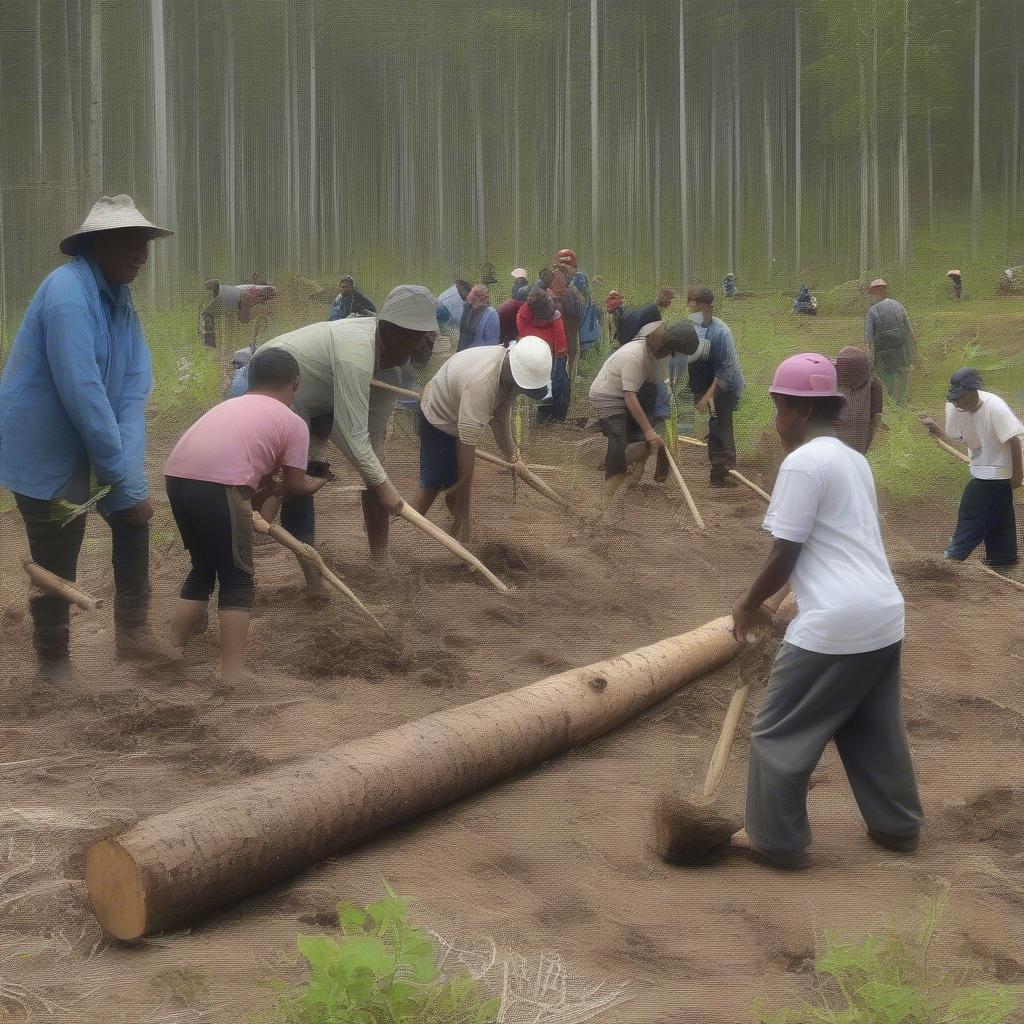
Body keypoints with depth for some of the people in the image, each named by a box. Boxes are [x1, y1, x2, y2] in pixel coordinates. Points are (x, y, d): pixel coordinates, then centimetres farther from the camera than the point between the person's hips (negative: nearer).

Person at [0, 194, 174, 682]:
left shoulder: (120, 298, 2)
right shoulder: (68, 294, -26)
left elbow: (134, 388, -6)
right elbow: (82, 396, -31)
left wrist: (129, 471, -19)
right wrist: (125, 480, -26)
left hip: (87, 446, 9)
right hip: (42, 453, -8)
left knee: (134, 514, 13)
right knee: (56, 563, -1)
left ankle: (133, 633, 25)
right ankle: (53, 661, 17)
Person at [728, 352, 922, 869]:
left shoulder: (803, 462, -12)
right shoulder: (854, 459, 16)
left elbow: (785, 555, -12)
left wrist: (748, 605, 4)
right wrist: (769, 600, 27)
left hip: (835, 623, -9)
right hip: (883, 616, 9)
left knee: (779, 732, 4)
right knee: (875, 731, 22)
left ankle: (777, 839, 11)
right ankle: (898, 826, 31)